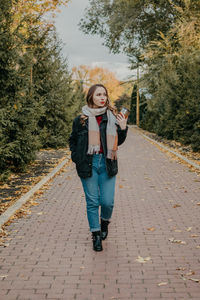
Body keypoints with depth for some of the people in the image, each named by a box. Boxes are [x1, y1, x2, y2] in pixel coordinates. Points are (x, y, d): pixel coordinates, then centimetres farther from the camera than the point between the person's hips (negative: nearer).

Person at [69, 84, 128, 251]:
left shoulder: (112, 117, 5)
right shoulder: (81, 119, 1)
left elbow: (118, 142, 11)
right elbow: (73, 141, 13)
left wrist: (123, 128, -5)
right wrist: (77, 158, 1)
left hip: (107, 164, 1)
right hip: (88, 164, -1)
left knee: (107, 201, 1)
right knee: (92, 202, 4)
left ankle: (105, 222, 34)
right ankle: (96, 235, 19)